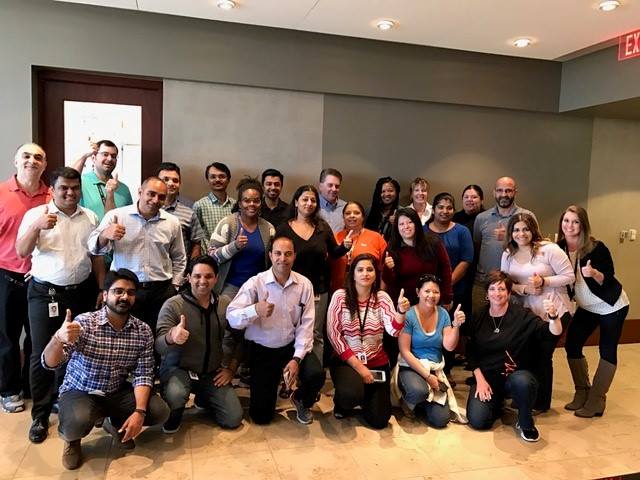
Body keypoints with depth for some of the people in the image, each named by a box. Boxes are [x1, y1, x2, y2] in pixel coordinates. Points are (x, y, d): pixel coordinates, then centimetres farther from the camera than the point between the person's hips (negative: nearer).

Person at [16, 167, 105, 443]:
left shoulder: (90, 218, 7)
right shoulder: (36, 214, -3)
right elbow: (22, 252, -13)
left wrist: (102, 290, 8)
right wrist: (37, 227, -30)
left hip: (81, 293, 3)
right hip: (45, 293, -3)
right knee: (42, 354, 1)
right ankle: (40, 415, 14)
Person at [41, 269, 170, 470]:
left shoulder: (143, 332, -8)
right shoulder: (84, 323, -19)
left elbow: (143, 375, -9)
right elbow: (49, 363, -25)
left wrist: (139, 411, -25)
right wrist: (59, 339, -47)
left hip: (118, 393, 4)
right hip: (79, 392, -3)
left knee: (160, 411, -15)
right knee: (78, 422, -35)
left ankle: (116, 424, 17)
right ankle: (72, 438, 5)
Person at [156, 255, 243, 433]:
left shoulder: (225, 305, -3)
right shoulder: (173, 305, -15)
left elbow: (239, 338, 10)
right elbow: (159, 346, -24)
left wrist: (231, 368, 3)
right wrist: (171, 337, -46)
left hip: (212, 372, 4)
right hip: (178, 368, -4)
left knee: (233, 420, -3)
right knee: (175, 395, -36)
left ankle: (203, 399, 29)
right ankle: (172, 418, 3)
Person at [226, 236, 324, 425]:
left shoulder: (304, 284, -6)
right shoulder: (255, 283, -12)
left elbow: (306, 325, -9)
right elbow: (231, 318, -20)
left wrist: (297, 358, -19)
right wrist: (255, 310, -39)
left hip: (292, 346, 1)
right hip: (262, 350, -1)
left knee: (317, 375, -26)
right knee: (261, 415, 0)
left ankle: (301, 400, 12)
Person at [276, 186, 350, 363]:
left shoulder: (323, 227, 6)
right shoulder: (283, 229, -2)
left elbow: (333, 253, 13)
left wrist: (345, 247, -7)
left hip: (319, 290, 2)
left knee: (316, 335, 8)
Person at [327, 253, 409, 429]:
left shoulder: (382, 297, -2)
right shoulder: (340, 296, -9)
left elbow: (393, 330, -17)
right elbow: (333, 334, -11)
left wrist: (401, 311, -38)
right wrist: (357, 365, -14)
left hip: (376, 362, 3)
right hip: (346, 360, -2)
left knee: (379, 420, 1)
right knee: (351, 394, -33)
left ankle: (365, 396, 35)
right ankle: (341, 402, 6)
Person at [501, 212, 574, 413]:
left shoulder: (549, 249, -14)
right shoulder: (508, 254, 2)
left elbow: (569, 276, -13)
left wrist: (543, 281, -25)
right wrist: (524, 288, -17)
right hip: (527, 312, 5)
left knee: (543, 355, 4)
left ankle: (541, 403, 24)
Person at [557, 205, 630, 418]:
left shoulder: (597, 248, -24)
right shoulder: (559, 249, -12)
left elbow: (609, 279, -19)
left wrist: (594, 273, -39)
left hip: (612, 306, -5)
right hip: (587, 307, 5)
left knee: (607, 351, 1)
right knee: (571, 345, 1)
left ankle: (596, 401, 10)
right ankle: (582, 392, 19)